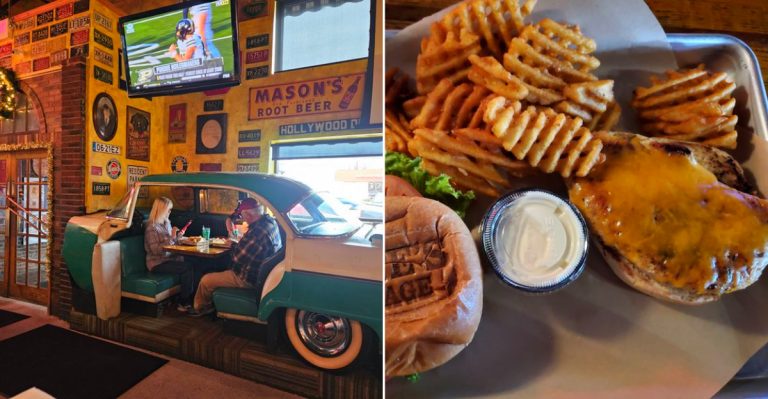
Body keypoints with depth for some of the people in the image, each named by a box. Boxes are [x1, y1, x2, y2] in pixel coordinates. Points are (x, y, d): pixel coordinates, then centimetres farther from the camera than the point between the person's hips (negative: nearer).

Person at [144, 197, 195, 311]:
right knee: (187, 269, -25)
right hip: (157, 263, -7)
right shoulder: (152, 227, -11)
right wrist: (171, 237, -20)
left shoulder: (167, 223, 12)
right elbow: (156, 250, -19)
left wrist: (178, 236, 4)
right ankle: (184, 304, -10)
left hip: (169, 258, 7)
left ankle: (190, 299, -13)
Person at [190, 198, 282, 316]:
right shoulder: (271, 221, -4)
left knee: (205, 280, 7)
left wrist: (233, 245, -4)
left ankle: (200, 308, 35)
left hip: (249, 279, -9)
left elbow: (237, 258, -22)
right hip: (261, 272, 9)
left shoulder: (257, 231, -33)